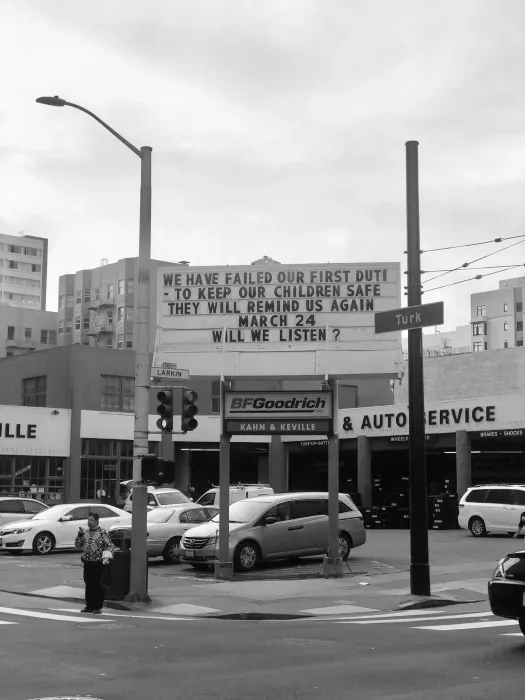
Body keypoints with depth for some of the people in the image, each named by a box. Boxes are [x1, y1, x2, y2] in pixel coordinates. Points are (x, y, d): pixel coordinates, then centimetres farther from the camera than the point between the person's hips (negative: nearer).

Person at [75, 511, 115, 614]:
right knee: (88, 584, 9)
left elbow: (111, 546, -6)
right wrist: (80, 535, -2)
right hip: (87, 562, 5)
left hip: (98, 563, -5)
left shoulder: (102, 533, -6)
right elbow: (78, 546, 12)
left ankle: (98, 607, 8)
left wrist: (107, 553, -24)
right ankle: (89, 606, 18)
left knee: (97, 585, -1)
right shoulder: (85, 532, 10)